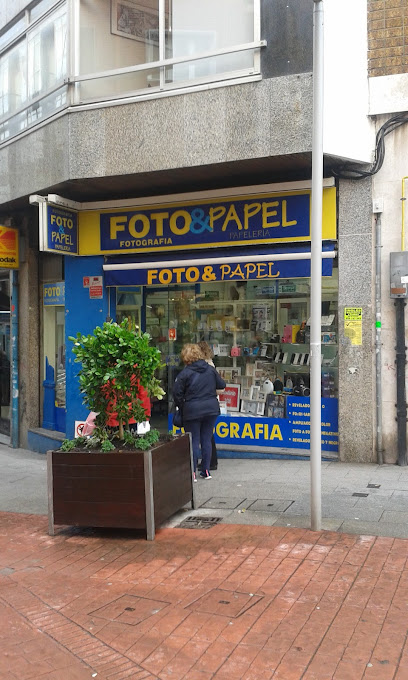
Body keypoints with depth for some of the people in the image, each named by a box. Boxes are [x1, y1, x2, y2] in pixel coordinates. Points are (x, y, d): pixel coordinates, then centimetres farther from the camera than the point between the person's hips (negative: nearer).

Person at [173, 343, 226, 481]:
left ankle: (192, 473, 3)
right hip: (211, 409, 4)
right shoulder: (210, 369, 2)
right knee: (207, 440, 12)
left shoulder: (185, 373, -10)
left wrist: (181, 407, 7)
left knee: (194, 441, 3)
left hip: (192, 411, -4)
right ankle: (206, 471, 18)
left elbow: (177, 393, -8)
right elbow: (222, 385, 12)